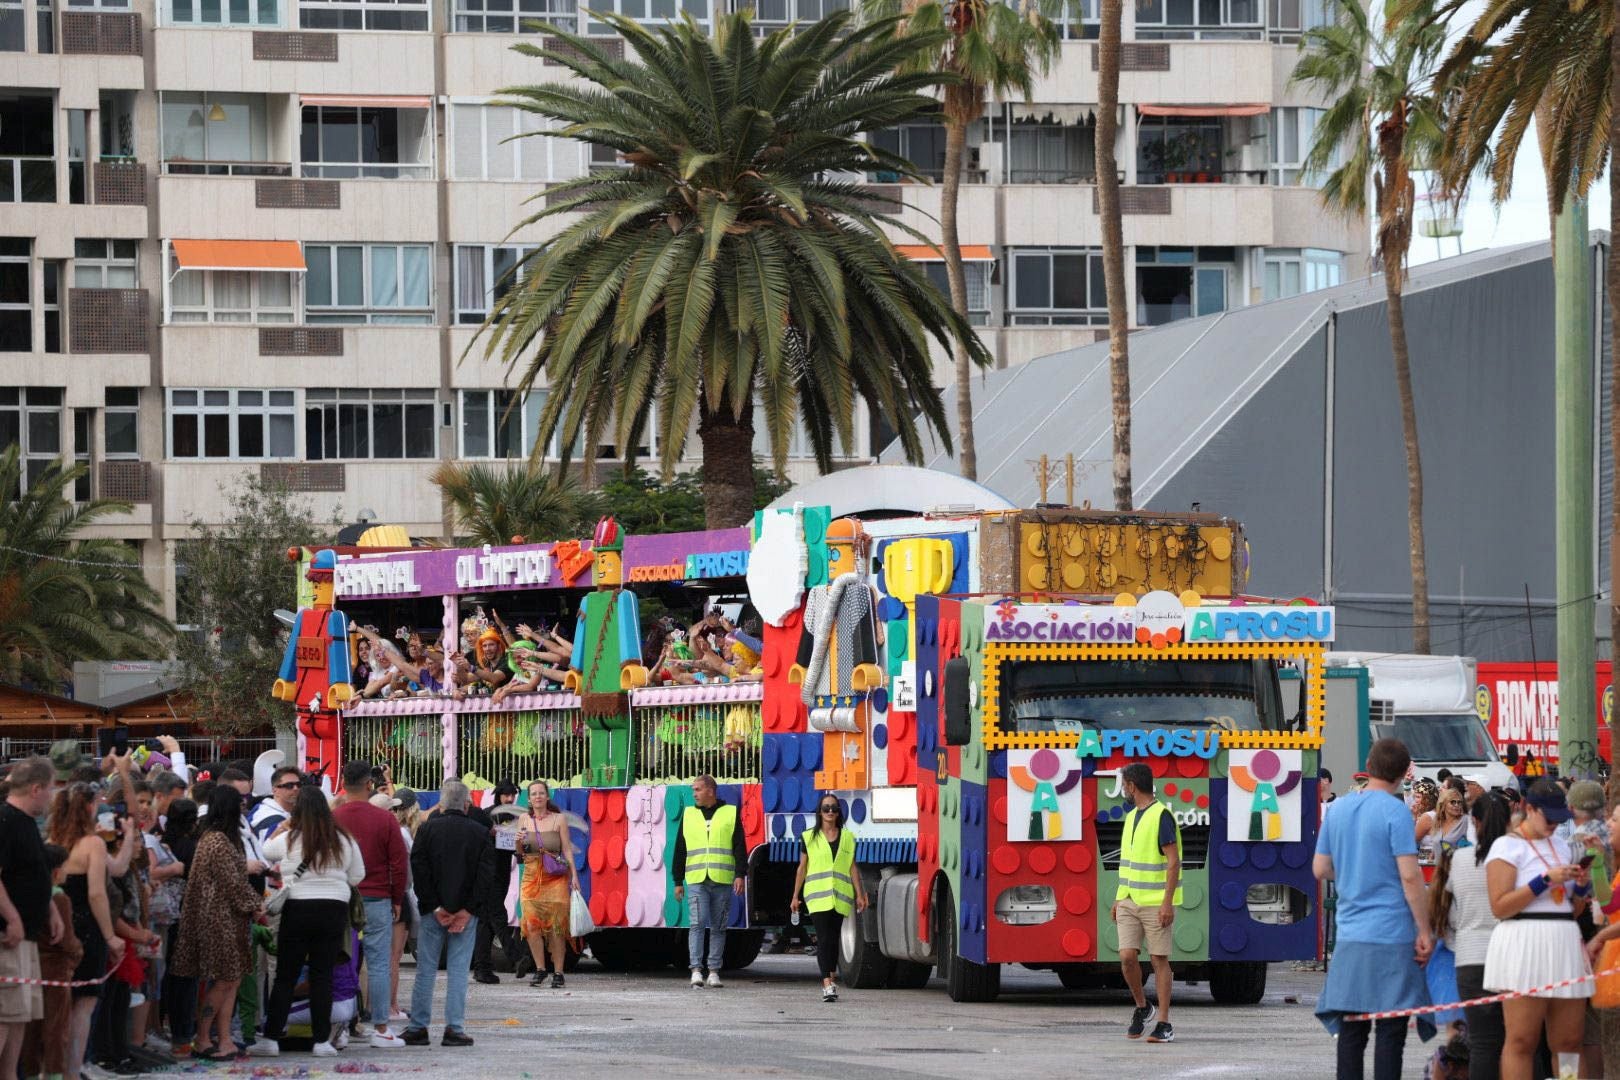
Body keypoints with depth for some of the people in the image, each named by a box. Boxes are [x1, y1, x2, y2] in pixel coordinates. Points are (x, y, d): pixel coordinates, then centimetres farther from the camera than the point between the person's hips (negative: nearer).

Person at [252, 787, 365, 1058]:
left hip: (298, 910, -2)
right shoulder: (344, 841, 1)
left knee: (285, 977, 4)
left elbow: (265, 851, 12)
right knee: (323, 976, 5)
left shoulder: (289, 840, -6)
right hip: (334, 910, 2)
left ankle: (271, 1039, 3)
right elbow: (357, 877, 8)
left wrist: (279, 829, 24)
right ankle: (322, 1040, 4)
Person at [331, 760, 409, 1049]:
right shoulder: (385, 820, -4)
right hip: (376, 902, -2)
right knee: (378, 965, 0)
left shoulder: (331, 819, 0)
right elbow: (398, 864, -2)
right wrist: (397, 900, 9)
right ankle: (380, 1028, -1)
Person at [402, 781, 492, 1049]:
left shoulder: (428, 829, -1)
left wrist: (435, 908, -6)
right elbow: (486, 873, -5)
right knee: (458, 971, 2)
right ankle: (454, 1029, -3)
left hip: (433, 912, 0)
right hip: (466, 912, 0)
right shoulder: (479, 833, 1)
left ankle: (418, 1027, 5)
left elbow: (418, 869, -7)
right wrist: (468, 910, -6)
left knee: (426, 970, 5)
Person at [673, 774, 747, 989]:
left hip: (722, 882, -1)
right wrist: (678, 881, 10)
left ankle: (714, 972, 7)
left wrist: (740, 875, -7)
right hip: (696, 881, 1)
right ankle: (696, 970, -16)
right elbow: (679, 850, 14)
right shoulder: (689, 815, 13)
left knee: (718, 927, 3)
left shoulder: (730, 814, 6)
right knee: (697, 923, -12)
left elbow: (740, 848, 3)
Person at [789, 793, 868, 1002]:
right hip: (817, 896, -2)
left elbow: (852, 868, 12)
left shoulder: (847, 837, 11)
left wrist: (859, 894, 7)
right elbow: (802, 868, 8)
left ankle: (832, 978, 23)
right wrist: (795, 896, 7)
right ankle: (827, 984, -20)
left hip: (840, 896, 2)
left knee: (834, 938, 9)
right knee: (823, 938, -12)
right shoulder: (809, 837, 5)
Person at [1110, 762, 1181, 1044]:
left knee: (1159, 960, -3)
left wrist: (1167, 902, -20)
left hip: (1155, 902, -7)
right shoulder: (1131, 817, 14)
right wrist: (1118, 898, 19)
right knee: (1127, 957, -3)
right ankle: (1141, 1007, 18)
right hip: (1129, 901, 7)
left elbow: (1174, 862, -15)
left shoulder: (1161, 816, -12)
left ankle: (1164, 1024, 1)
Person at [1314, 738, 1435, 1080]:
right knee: (1391, 1028, -3)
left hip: (1350, 935, 6)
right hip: (1391, 935, -6)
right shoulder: (1395, 811, -9)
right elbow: (1409, 875, -14)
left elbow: (1320, 869, 15)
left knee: (1351, 1028, 8)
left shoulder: (1338, 810, 10)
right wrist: (1424, 932, -9)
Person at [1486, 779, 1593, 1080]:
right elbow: (1499, 906, -12)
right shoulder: (1507, 847, -1)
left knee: (1569, 1042, 3)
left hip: (1564, 946, 7)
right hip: (1524, 946, -7)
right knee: (1521, 1042, -11)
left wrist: (1582, 886, 6)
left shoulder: (1561, 847, 21)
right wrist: (1546, 880, -14)